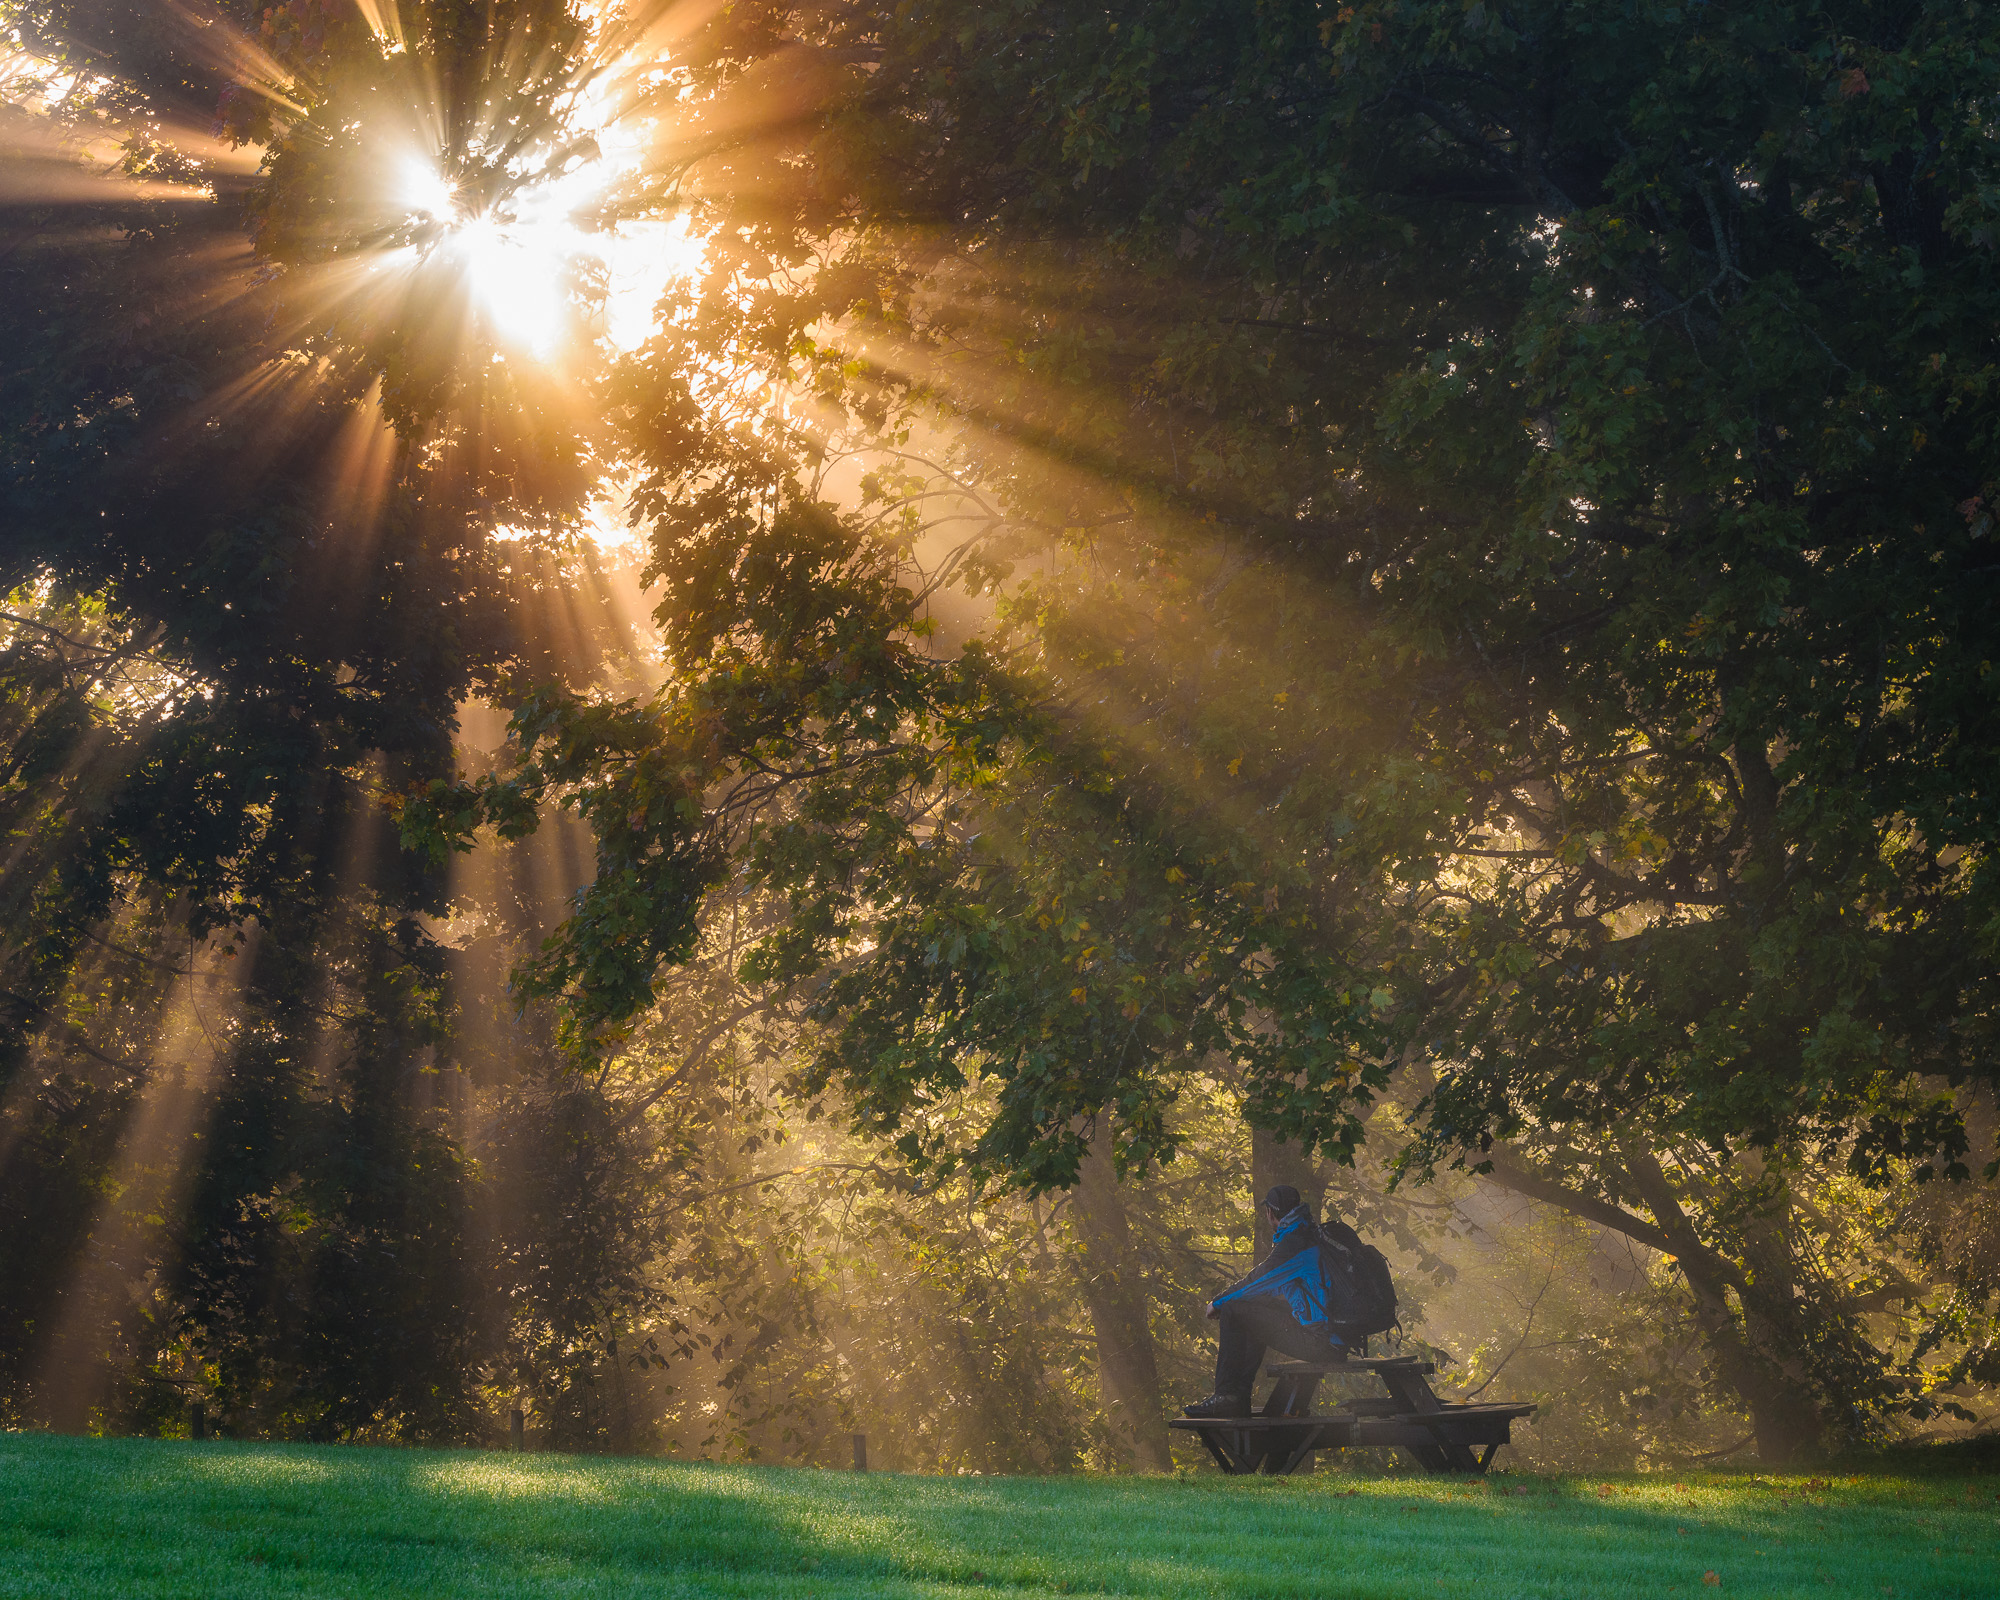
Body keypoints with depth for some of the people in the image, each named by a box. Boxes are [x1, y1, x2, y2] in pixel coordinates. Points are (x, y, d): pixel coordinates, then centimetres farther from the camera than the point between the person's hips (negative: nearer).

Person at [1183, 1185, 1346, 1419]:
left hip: (1318, 1341, -10)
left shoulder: (1295, 1241, -12)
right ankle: (1239, 1396, 19)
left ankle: (1227, 1396, -2)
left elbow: (1259, 1281, -8)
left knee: (1233, 1312, -5)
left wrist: (1218, 1303, 7)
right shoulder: (1314, 1235, 18)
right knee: (1253, 1315, 26)